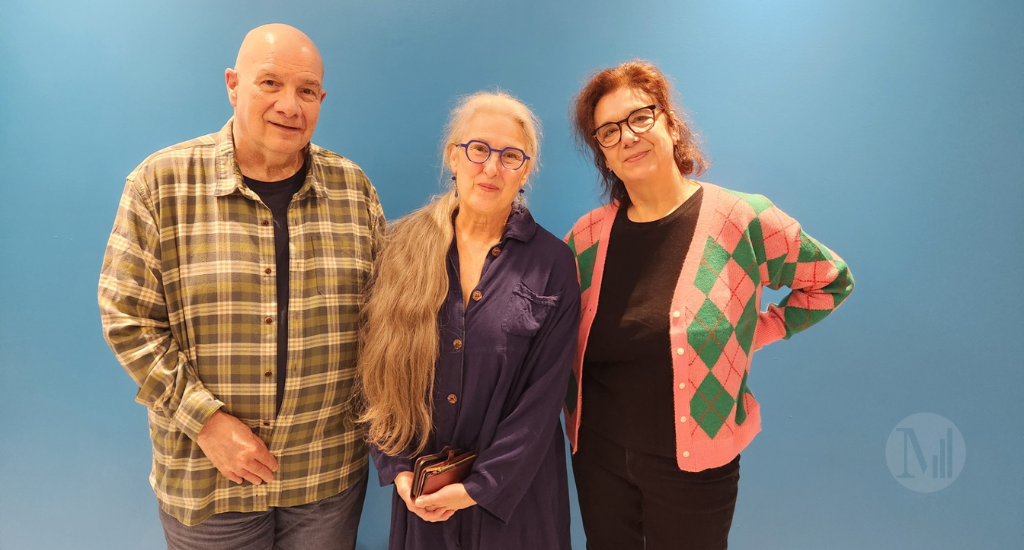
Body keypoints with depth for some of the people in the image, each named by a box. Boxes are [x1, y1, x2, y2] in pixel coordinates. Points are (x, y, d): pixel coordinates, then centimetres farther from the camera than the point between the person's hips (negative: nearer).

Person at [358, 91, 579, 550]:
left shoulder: (553, 264, -7)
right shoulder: (405, 248, -2)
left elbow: (544, 394, -9)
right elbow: (378, 366, 0)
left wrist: (481, 486, -11)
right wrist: (397, 467, -6)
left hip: (514, 490, -1)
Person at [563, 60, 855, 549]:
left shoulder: (740, 220, -12)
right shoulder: (588, 235, -3)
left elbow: (832, 281, 3)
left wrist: (756, 332, -4)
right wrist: (573, 416, 2)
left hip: (693, 462, -2)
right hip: (598, 453, 3)